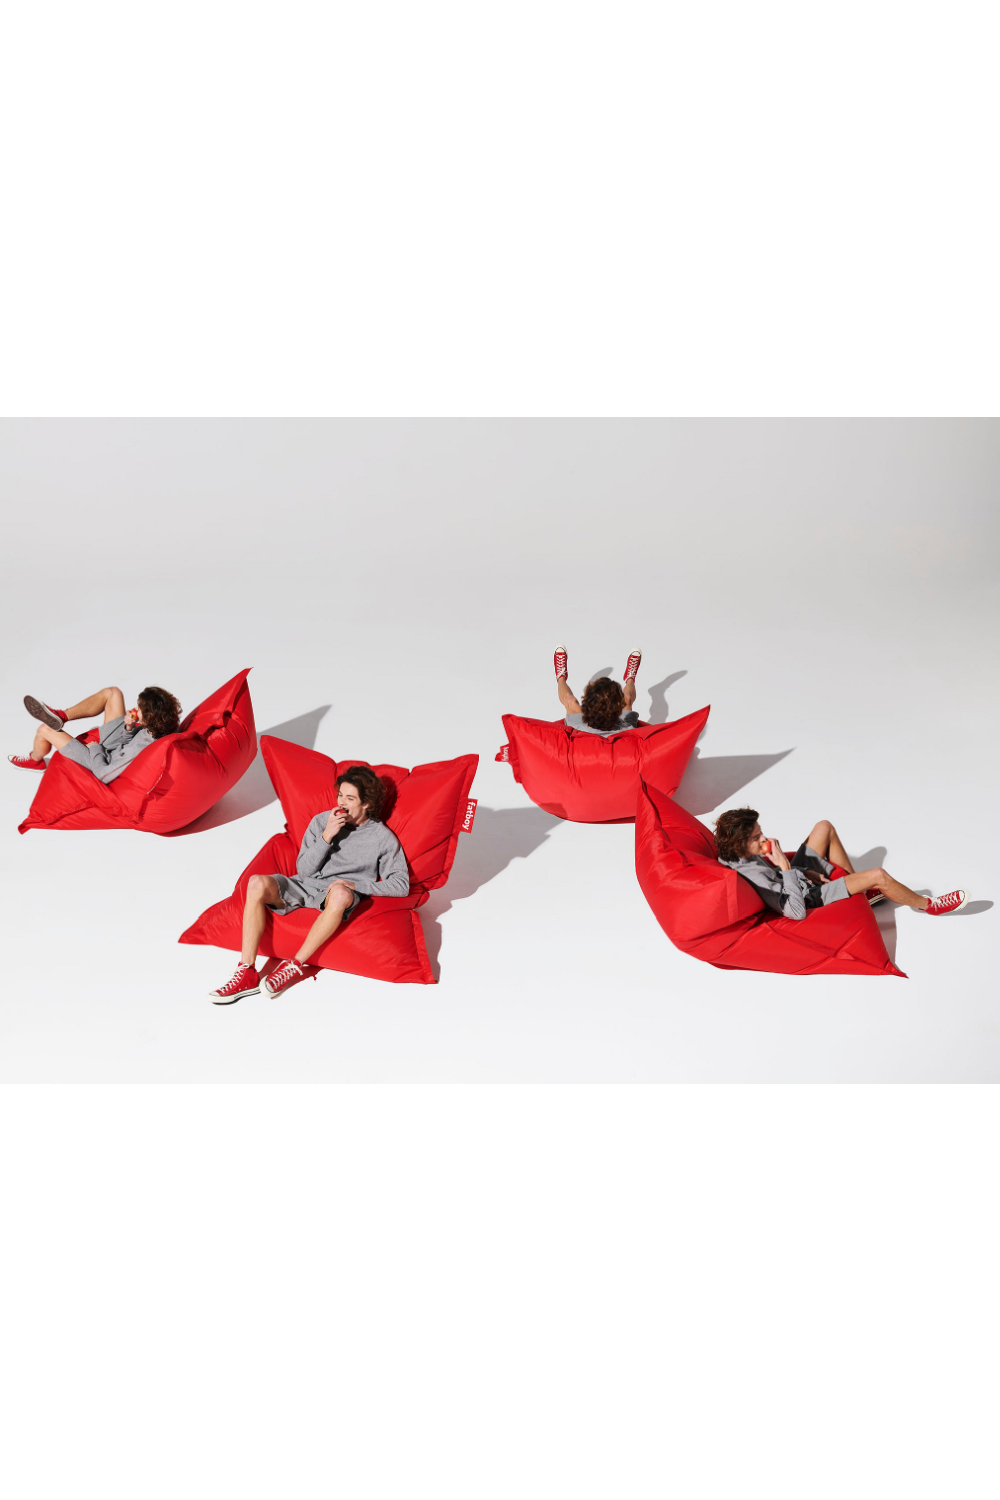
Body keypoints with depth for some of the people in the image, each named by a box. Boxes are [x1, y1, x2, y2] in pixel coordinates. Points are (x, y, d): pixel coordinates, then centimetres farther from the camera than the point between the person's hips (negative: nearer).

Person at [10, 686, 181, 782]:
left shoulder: (138, 752, -46)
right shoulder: (166, 728, -24)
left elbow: (103, 775, -31)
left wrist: (94, 748, -15)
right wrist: (129, 728, -23)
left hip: (101, 763, -7)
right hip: (118, 747, 7)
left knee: (44, 730, 1)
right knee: (112, 693, 8)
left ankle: (35, 761, 39)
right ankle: (61, 716, 22)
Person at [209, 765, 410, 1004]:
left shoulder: (382, 837, 3)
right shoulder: (321, 821, 12)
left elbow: (401, 885, -4)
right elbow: (303, 870, 5)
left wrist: (355, 884, -13)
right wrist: (326, 836, -9)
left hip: (335, 897, -3)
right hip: (304, 886, 3)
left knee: (341, 893, -41)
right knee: (257, 883, -27)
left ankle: (294, 966, -29)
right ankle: (247, 973, -28)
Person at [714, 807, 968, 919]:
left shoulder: (740, 855, -14)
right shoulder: (753, 876, -40)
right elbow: (797, 911, -40)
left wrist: (804, 872, -1)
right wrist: (786, 867, -40)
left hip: (797, 879, 9)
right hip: (812, 898, -9)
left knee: (824, 827, 13)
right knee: (878, 875, -14)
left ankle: (862, 889, 24)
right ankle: (927, 905, 16)